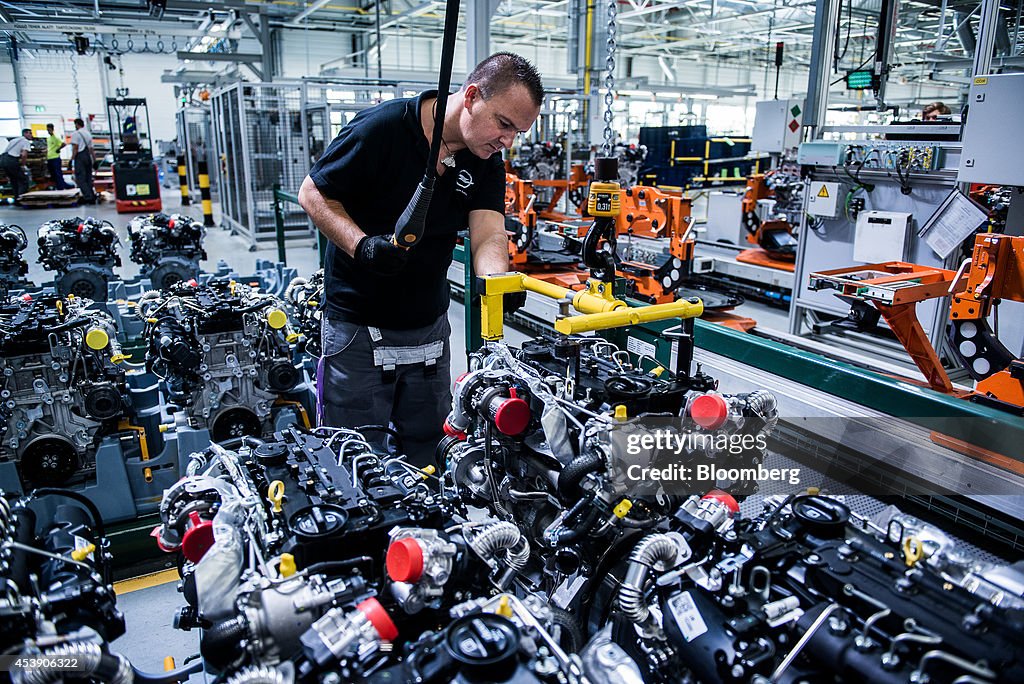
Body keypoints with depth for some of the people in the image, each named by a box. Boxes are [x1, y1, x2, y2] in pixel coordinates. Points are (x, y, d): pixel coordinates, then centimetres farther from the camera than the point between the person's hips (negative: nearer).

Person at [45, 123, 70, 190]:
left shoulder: (56, 137, -8)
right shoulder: (48, 138, 16)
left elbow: (64, 144, -20)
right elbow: (48, 148, 24)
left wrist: (58, 149, -11)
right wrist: (46, 158, 17)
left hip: (55, 158, -8)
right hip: (49, 159, 8)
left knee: (58, 174, -7)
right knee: (53, 175, 9)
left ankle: (61, 188, -4)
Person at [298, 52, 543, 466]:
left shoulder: (487, 163, -1)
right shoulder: (382, 128, -18)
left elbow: (489, 234, -14)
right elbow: (312, 193, -10)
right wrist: (361, 245, -27)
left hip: (430, 324, 5)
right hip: (358, 324, -5)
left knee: (426, 447, 18)